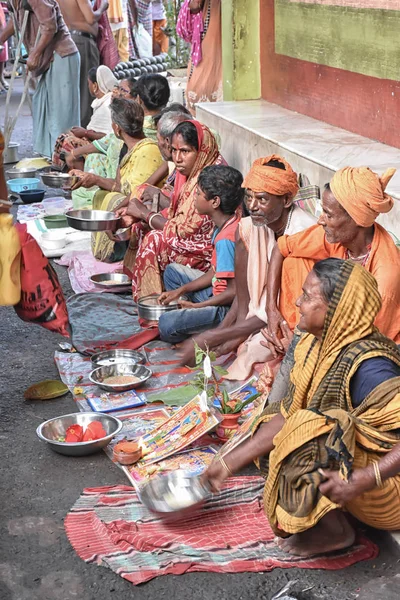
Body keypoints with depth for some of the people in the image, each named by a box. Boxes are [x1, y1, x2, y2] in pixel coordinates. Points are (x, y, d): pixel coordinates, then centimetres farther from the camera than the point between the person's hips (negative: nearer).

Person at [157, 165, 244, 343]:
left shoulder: (226, 238, -27)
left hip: (229, 307, -11)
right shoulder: (226, 225, 4)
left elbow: (234, 291, -26)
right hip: (218, 292, 11)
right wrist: (180, 291, 8)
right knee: (173, 270, 19)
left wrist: (197, 305, -14)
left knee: (167, 325, -25)